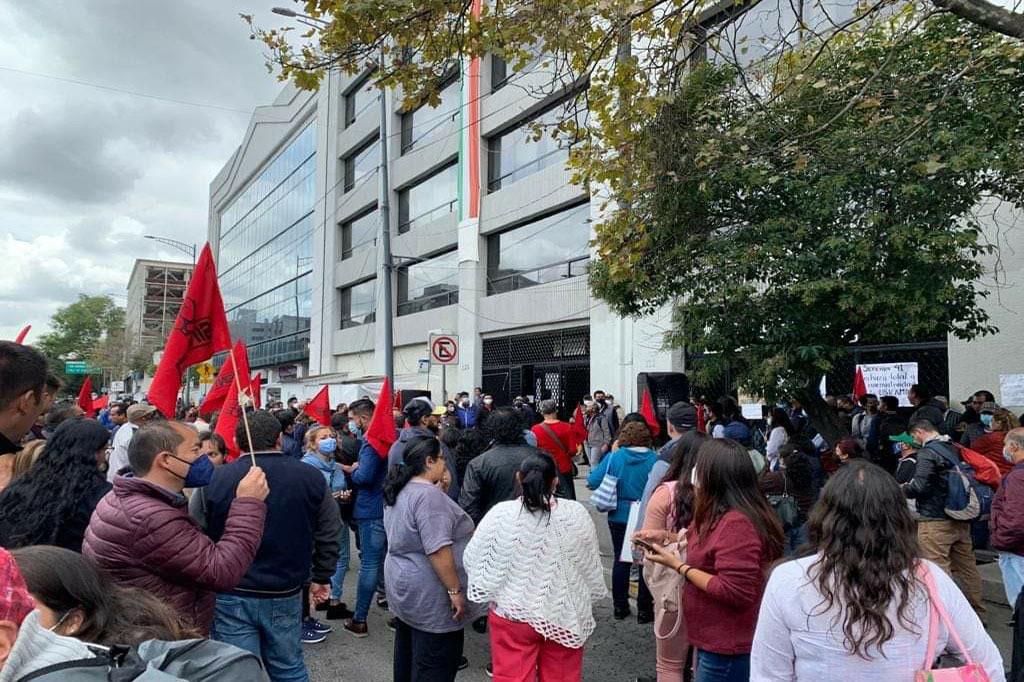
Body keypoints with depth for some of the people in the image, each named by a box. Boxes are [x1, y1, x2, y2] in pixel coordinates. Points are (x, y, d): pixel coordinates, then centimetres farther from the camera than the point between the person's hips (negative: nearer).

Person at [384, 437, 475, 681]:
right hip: (428, 595, -10)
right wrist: (455, 591, -21)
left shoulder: (399, 491, 7)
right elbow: (438, 550, -27)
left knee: (408, 655, 21)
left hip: (403, 587, 10)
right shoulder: (429, 495, -23)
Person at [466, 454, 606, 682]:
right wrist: (584, 603, 18)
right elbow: (591, 567, 3)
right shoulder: (576, 514, -7)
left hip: (513, 613, -1)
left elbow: (473, 560, -3)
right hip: (566, 615, 2)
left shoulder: (500, 514, -12)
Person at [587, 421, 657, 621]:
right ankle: (644, 609, 17)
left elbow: (592, 482, -10)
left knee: (620, 560, 15)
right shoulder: (655, 459, -13)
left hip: (619, 517, 1)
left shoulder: (613, 458, -9)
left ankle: (620, 606, 22)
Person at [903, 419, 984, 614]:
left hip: (936, 521, -9)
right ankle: (976, 608, 26)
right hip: (961, 519, 9)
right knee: (966, 565, 16)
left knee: (937, 568, -4)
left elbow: (919, 486, -20)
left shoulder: (927, 452, -13)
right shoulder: (953, 449, 12)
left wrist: (902, 489, 0)